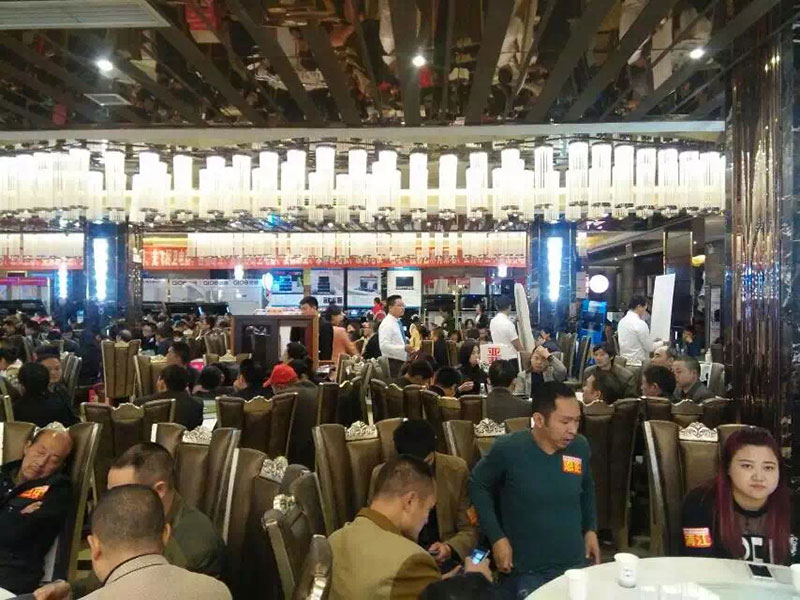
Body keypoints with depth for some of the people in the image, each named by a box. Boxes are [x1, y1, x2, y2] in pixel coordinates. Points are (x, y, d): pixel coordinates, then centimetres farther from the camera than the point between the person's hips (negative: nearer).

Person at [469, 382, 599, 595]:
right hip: (525, 571, -4)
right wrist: (497, 537, -9)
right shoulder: (508, 449, -17)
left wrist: (591, 529, 9)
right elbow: (478, 485, -3)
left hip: (575, 565, 4)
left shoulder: (580, 447, -4)